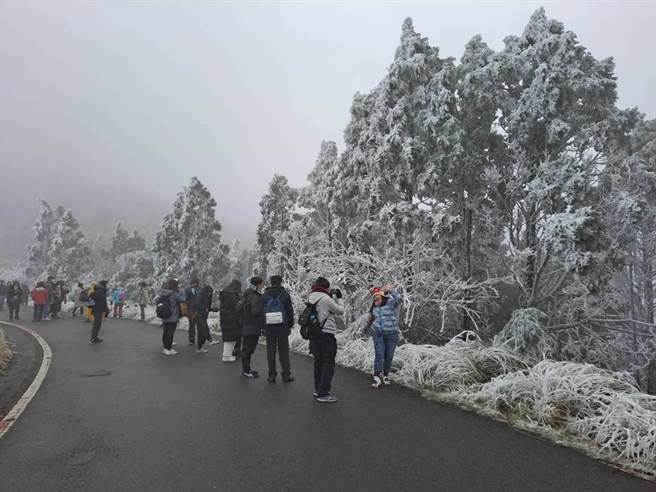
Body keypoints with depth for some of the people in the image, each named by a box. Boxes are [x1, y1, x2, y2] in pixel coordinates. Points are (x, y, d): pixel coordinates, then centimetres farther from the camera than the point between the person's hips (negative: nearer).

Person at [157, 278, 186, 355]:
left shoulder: (161, 293, 5)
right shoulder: (173, 294, -19)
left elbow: (157, 302, 13)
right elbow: (182, 299, -16)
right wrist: (182, 293, 1)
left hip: (164, 317, 8)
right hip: (172, 318, -8)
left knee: (165, 332, 16)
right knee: (170, 333, 0)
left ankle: (165, 348, 27)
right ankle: (169, 349, 6)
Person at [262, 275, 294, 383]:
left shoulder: (264, 295, 3)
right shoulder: (285, 294, -3)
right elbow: (290, 311, -2)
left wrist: (263, 327, 10)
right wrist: (290, 325, 6)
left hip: (269, 328, 1)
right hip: (283, 328, -1)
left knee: (271, 351, 8)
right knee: (284, 350, 6)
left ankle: (272, 375, 10)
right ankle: (286, 375, 8)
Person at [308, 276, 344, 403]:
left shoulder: (311, 297, 5)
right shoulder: (325, 298, -19)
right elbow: (340, 311, -7)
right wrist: (339, 298, 6)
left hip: (315, 333, 8)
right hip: (326, 334, -8)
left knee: (319, 361, 19)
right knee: (328, 364, 0)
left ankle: (318, 389, 31)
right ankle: (323, 394, 3)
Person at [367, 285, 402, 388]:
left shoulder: (391, 303, -5)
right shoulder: (374, 307, 11)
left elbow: (398, 298, -27)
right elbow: (371, 320, 25)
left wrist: (390, 290, -38)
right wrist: (370, 320, 3)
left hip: (391, 334, -2)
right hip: (378, 334, 3)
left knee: (389, 356, 7)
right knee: (379, 355, -8)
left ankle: (385, 375, 24)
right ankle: (377, 378, -9)